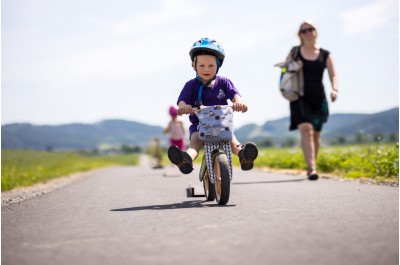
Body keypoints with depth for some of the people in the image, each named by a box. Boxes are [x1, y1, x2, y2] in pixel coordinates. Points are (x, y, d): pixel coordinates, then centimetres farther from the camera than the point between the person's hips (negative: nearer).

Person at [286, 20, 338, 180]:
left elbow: (333, 75, 3)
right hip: (300, 98, -2)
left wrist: (334, 89, -15)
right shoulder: (294, 52, 6)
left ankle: (311, 167, 29)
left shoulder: (325, 55, 7)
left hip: (318, 98, 2)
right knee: (306, 129, -20)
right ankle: (312, 168, -26)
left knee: (315, 135, 10)